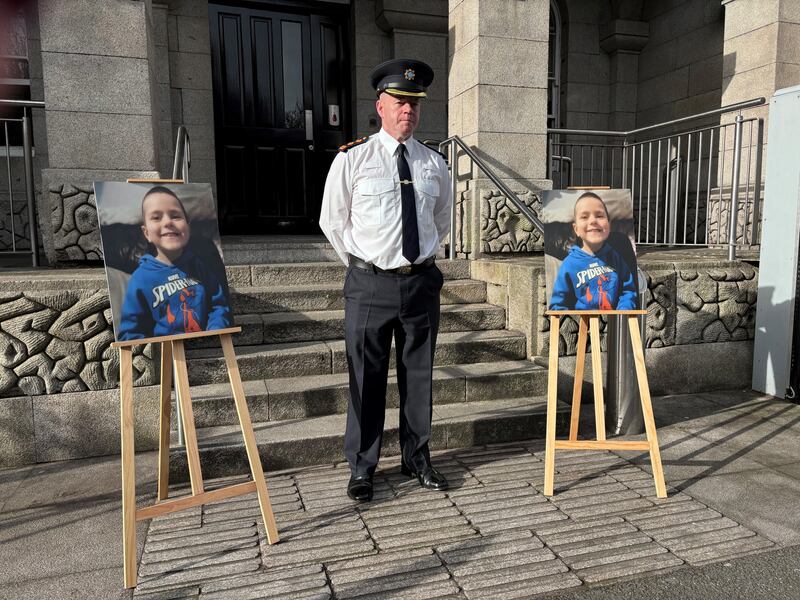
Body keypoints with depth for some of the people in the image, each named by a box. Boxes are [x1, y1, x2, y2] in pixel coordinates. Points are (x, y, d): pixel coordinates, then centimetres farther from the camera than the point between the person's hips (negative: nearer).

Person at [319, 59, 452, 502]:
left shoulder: (434, 163, 7)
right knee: (366, 378, 4)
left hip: (421, 282, 3)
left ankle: (417, 459, 30)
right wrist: (360, 263, 6)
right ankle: (361, 468, 21)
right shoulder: (353, 158, -3)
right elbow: (332, 220, 4)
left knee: (419, 375, 12)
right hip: (369, 284, -3)